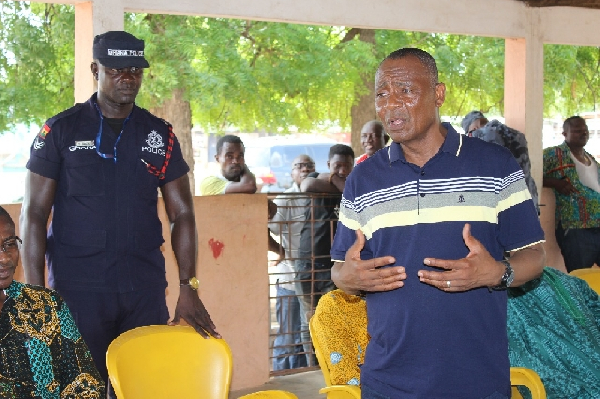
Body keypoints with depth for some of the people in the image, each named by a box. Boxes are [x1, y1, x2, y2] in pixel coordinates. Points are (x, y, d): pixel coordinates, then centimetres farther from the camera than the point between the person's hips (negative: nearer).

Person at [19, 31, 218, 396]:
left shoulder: (159, 134, 8)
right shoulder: (61, 130, 1)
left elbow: (182, 214, 6)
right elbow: (34, 214, -1)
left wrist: (189, 287, -4)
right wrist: (35, 294, -8)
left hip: (146, 289, 2)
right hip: (78, 289, -2)